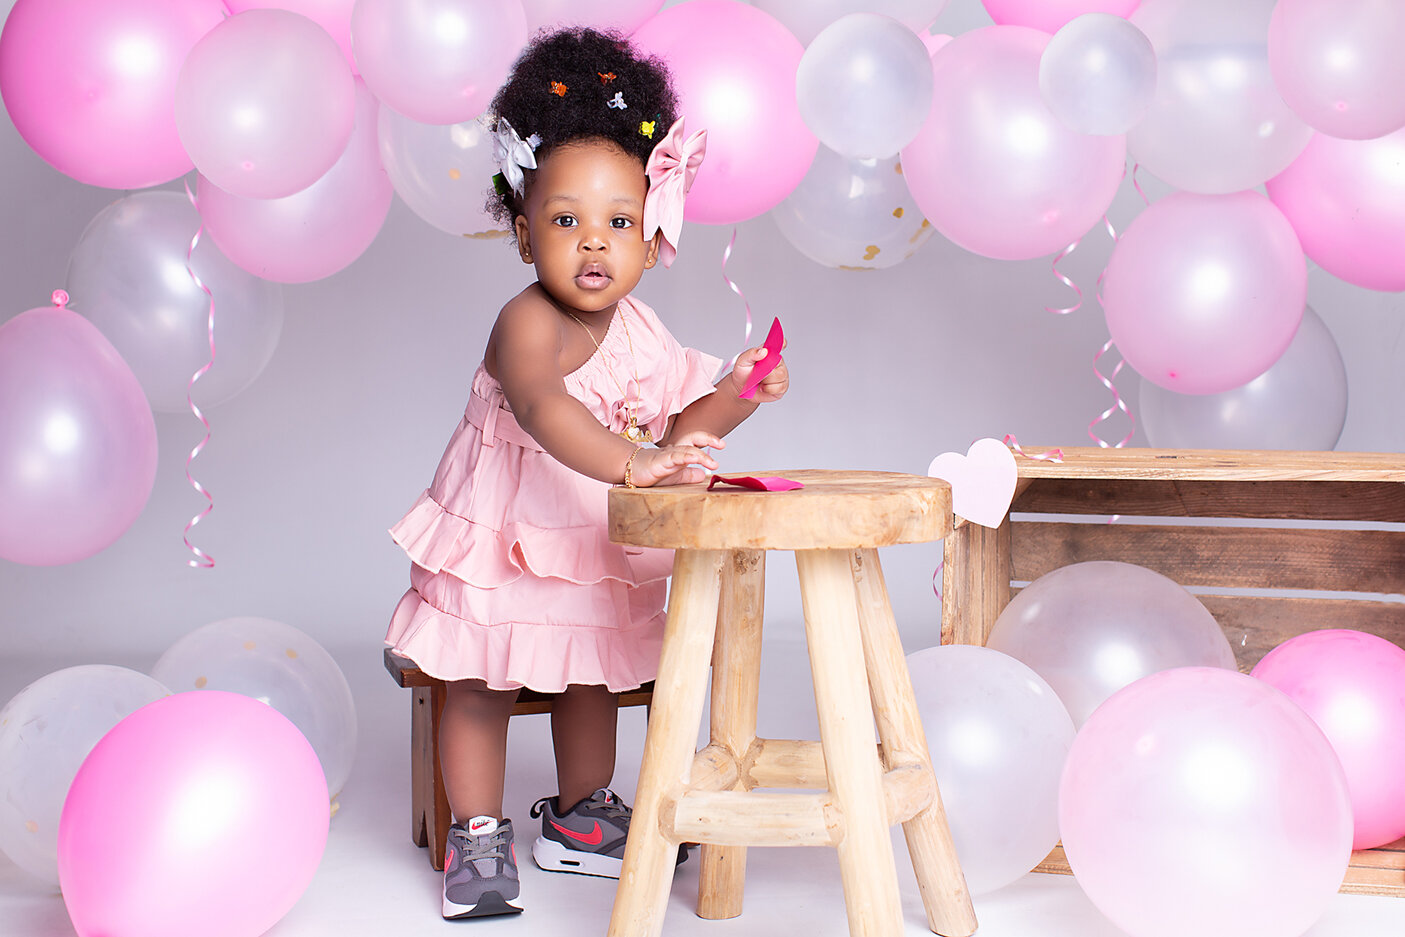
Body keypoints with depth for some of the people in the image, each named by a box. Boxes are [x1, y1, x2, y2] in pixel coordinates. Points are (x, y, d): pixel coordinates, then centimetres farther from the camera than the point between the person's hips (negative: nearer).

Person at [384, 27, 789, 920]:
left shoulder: (641, 330, -4)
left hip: (593, 546, 6)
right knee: (480, 686, 3)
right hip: (501, 539, -6)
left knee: (592, 679, 16)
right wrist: (630, 463, -61)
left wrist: (735, 394, -12)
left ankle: (579, 815, 35)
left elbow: (673, 433, 4)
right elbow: (545, 409, -47)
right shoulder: (527, 324, -27)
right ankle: (477, 834, 19)